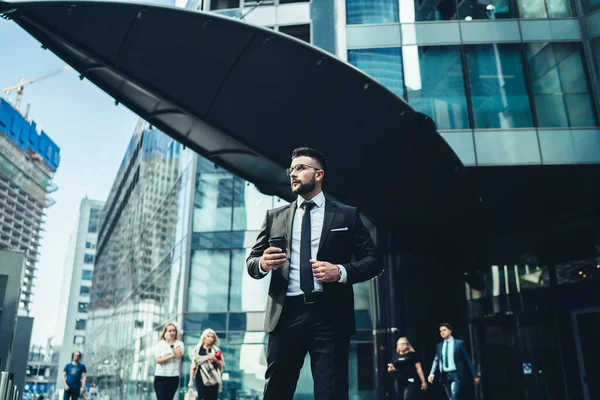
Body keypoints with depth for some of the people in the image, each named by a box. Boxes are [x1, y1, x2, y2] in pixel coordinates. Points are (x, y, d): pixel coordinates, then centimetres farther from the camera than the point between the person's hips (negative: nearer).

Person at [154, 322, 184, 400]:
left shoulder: (179, 343, 2)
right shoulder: (160, 343, 1)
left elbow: (178, 356, -15)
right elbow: (158, 360, -9)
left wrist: (171, 344, -16)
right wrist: (172, 355, -12)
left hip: (173, 377, 1)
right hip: (160, 377, -1)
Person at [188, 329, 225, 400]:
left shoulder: (216, 350, 5)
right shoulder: (197, 349, 2)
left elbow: (222, 365, 5)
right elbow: (193, 366, 3)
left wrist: (214, 359, -13)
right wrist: (191, 380, 0)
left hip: (213, 379, 1)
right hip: (201, 378, -1)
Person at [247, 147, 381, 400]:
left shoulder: (347, 215, 10)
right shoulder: (275, 216, 15)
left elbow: (373, 261, 7)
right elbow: (251, 261, 15)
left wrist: (341, 272, -12)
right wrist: (263, 263, -9)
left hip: (330, 315, -2)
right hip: (285, 314, 2)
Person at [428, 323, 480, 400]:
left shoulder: (459, 343, -1)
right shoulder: (439, 345, 10)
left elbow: (467, 359, 0)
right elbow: (436, 360, 4)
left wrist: (475, 375, 0)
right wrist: (432, 374, -11)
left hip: (456, 375, -4)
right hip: (445, 376, 5)